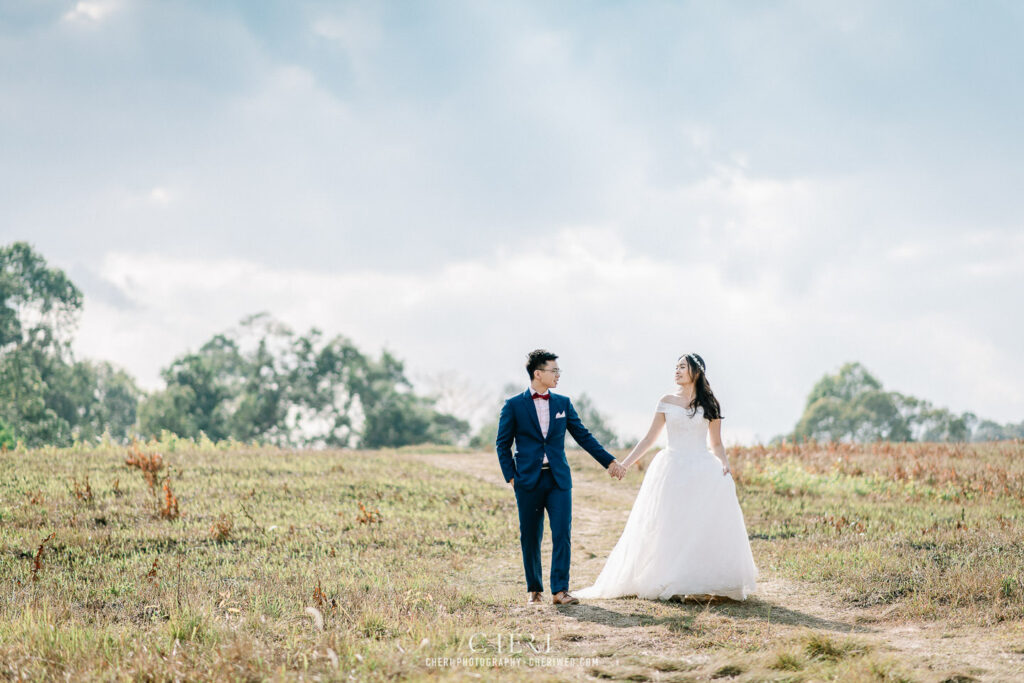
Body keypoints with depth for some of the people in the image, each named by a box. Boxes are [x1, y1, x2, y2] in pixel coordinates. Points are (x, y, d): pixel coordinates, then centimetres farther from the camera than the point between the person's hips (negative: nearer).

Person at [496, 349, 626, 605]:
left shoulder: (563, 403, 10)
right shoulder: (514, 406, 1)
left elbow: (583, 436, 13)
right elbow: (502, 443, 5)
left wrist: (609, 461, 9)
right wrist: (510, 476, -3)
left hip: (558, 479, 2)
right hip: (528, 481, -2)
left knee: (562, 534, -8)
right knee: (530, 538, 4)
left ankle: (560, 590, -6)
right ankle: (534, 589, 16)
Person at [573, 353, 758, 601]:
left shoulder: (709, 404, 7)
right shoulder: (667, 402, 8)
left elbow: (717, 443, 10)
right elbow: (650, 438, 11)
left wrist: (725, 464, -10)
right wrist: (624, 464, 5)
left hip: (703, 469, 0)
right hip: (673, 468, 0)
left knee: (710, 526, -10)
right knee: (669, 528, -2)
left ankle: (708, 581, -3)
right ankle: (668, 583, 3)